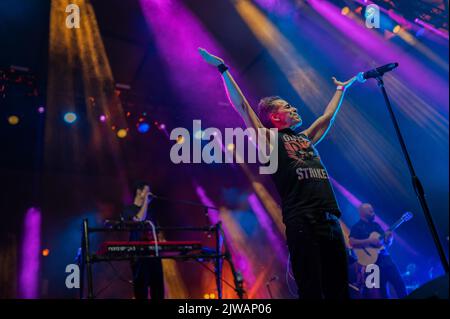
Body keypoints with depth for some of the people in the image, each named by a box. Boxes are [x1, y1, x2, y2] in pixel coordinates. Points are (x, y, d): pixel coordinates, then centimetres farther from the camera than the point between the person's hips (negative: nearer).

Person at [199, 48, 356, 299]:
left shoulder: (305, 138, 25)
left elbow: (328, 115, 40)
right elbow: (242, 106, 1)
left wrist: (341, 89, 50)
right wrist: (223, 69, 1)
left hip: (331, 220, 7)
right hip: (302, 222, -7)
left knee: (339, 289, 7)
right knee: (312, 290, -7)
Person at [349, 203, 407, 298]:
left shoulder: (376, 225, 18)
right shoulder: (357, 227, -1)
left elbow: (387, 244, 18)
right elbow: (352, 242, -17)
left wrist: (389, 237, -5)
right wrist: (370, 241, -21)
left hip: (386, 258, 6)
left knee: (399, 283, 0)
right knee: (382, 291, -4)